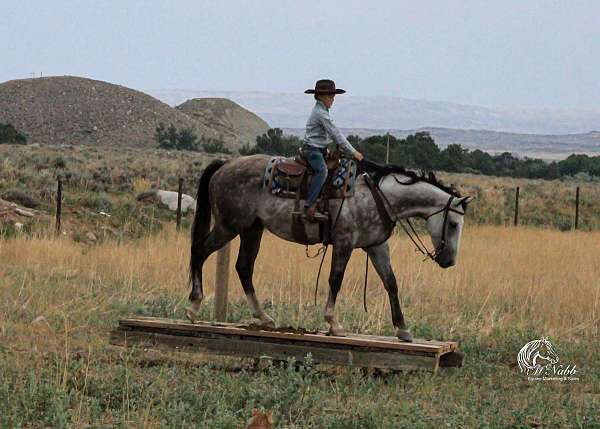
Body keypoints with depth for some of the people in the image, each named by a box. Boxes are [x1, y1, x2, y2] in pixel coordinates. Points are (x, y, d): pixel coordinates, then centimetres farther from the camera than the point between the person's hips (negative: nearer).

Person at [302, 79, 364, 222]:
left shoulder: (322, 111, 17)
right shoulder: (320, 113, -15)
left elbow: (334, 132, 22)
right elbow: (334, 134, -18)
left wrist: (350, 150, 16)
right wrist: (352, 152, -15)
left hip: (320, 149, 11)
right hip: (312, 149, -11)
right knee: (322, 170, -30)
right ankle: (309, 207, -38)